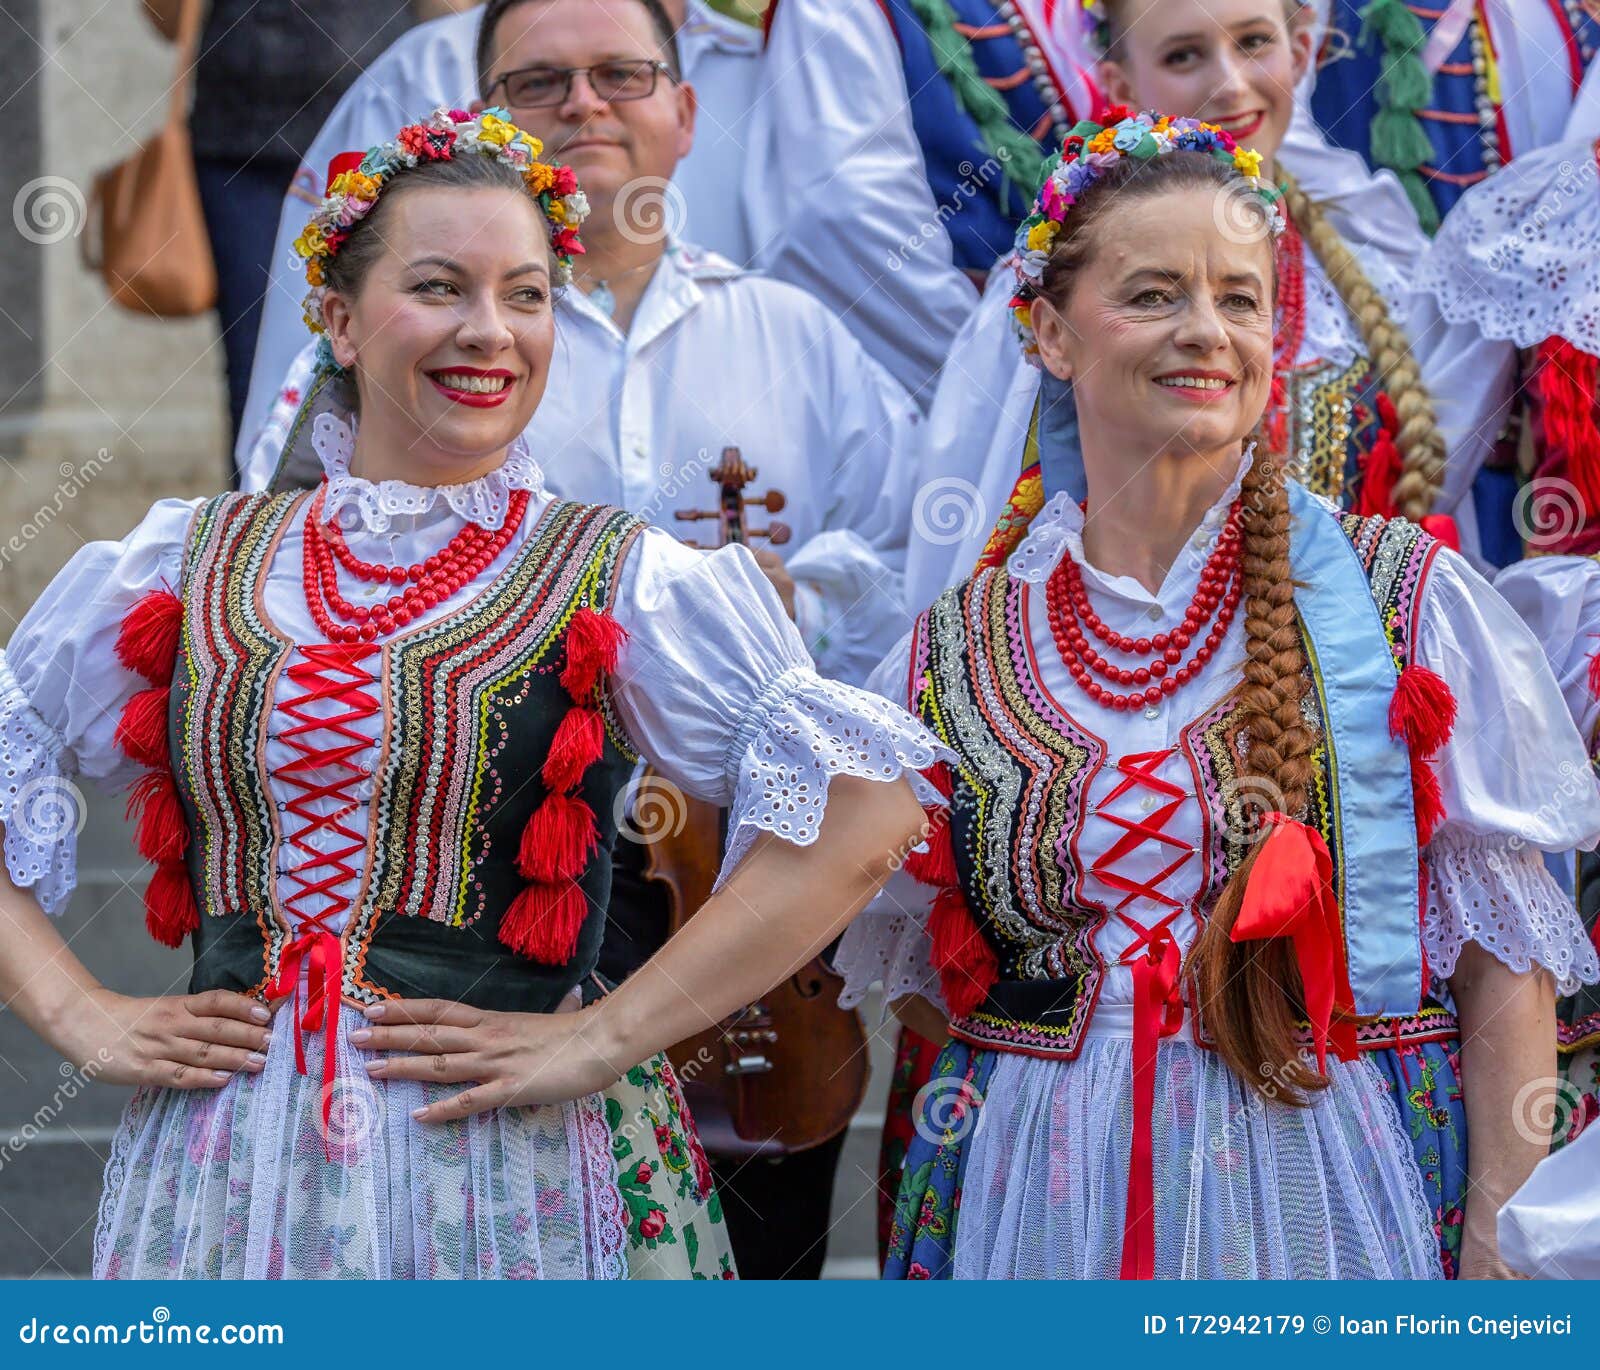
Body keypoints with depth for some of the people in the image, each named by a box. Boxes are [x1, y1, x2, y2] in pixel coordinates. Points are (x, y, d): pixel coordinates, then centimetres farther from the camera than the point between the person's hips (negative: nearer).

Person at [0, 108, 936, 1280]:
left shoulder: (619, 581, -2)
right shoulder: (188, 567, 8)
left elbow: (866, 810, -13)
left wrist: (603, 1038, -15)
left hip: (515, 1177, -2)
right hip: (222, 1176, 3)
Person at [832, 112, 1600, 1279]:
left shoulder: (1406, 600, -1)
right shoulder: (961, 649, 5)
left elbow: (1503, 950, -3)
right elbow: (911, 957, 13)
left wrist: (1502, 1235, -10)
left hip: (1328, 1189, -2)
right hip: (1041, 1205, 2)